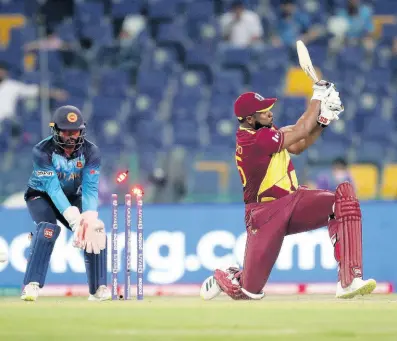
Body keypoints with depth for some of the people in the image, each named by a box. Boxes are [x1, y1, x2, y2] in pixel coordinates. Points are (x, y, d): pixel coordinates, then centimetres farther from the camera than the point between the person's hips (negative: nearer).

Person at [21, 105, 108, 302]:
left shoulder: (90, 152, -18)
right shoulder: (42, 151, -28)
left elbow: (90, 188, -24)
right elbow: (53, 188, -35)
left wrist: (89, 217, -43)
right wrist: (73, 218, -47)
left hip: (72, 197, 4)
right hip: (41, 195, -4)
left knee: (95, 230, -15)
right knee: (48, 228, -31)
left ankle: (98, 289, -4)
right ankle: (32, 286, -33)